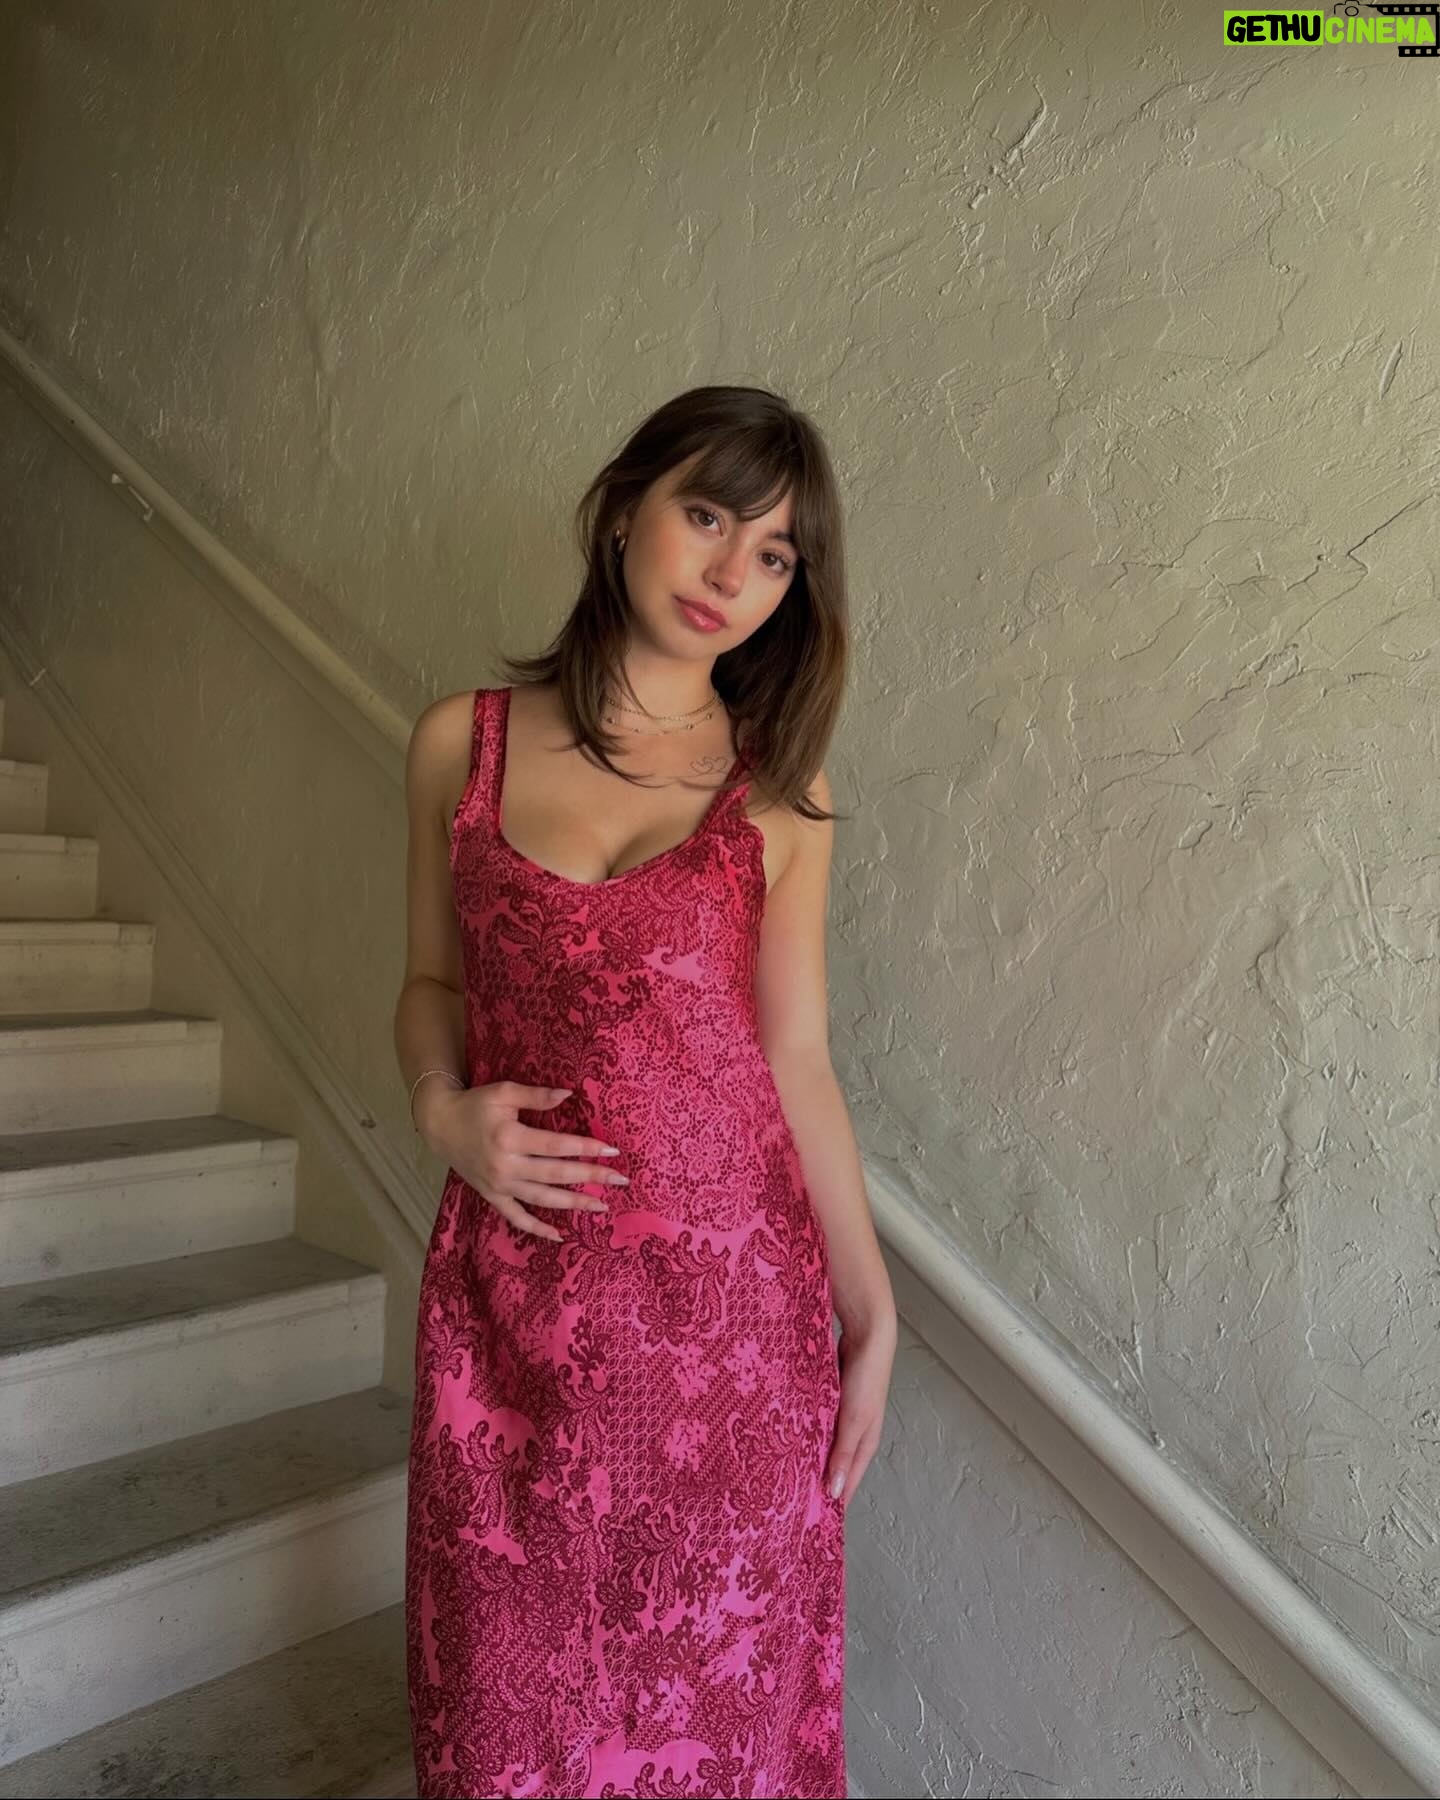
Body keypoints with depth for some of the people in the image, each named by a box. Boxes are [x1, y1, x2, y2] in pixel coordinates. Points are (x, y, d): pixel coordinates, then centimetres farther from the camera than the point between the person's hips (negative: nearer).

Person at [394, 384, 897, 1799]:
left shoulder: (776, 789, 0)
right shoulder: (463, 741, 1)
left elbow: (797, 1060, 1)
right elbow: (432, 980, 11)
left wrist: (871, 1314, 0)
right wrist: (443, 1108, -9)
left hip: (732, 1284, 0)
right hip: (521, 1286, 1)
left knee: (723, 1673, 15)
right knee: (517, 1680, 16)